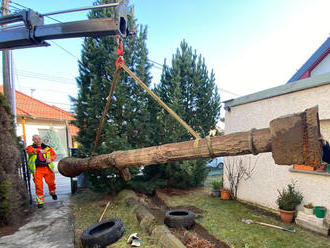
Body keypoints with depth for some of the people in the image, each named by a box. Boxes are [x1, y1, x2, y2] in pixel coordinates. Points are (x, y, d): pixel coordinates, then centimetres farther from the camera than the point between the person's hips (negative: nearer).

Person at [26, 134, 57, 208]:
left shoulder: (47, 147, 15)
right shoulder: (30, 147, 9)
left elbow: (54, 154, 13)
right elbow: (30, 150, -14)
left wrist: (50, 159, -9)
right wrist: (39, 150, -33)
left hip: (47, 168, 2)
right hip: (37, 169, -1)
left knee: (51, 182, 4)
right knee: (38, 185, -7)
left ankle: (53, 193, 35)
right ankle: (40, 202, 7)